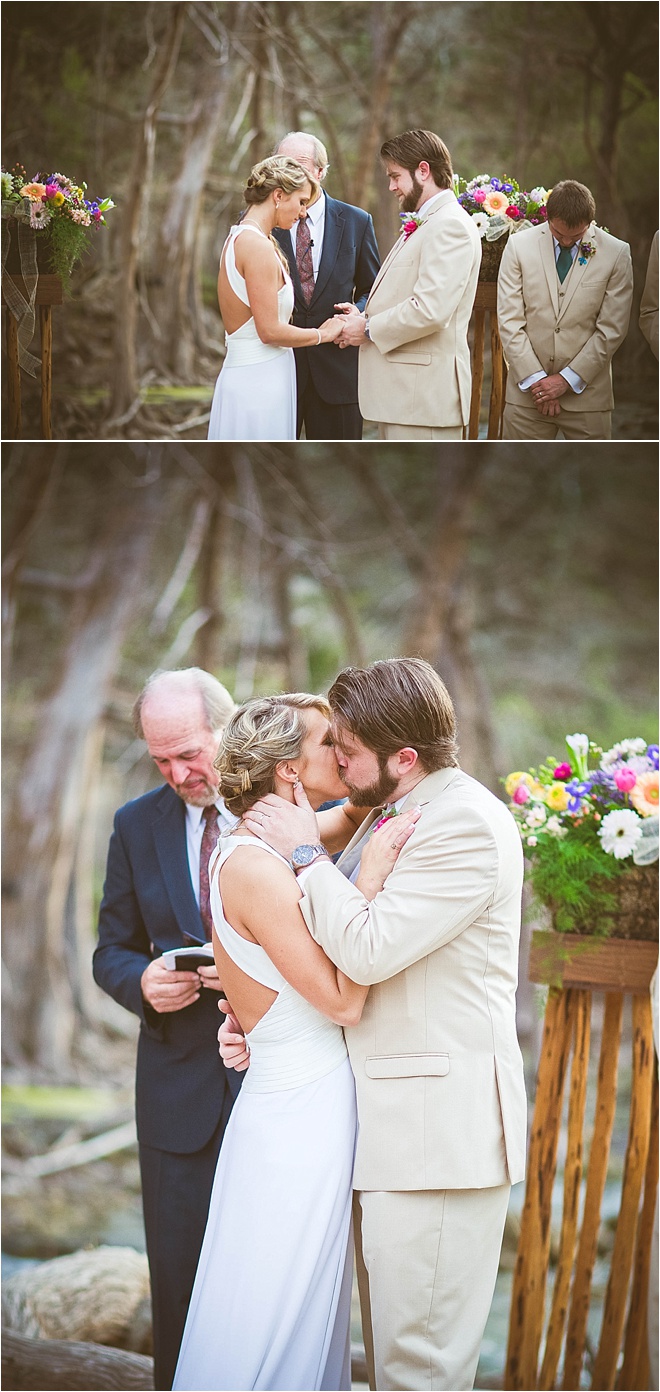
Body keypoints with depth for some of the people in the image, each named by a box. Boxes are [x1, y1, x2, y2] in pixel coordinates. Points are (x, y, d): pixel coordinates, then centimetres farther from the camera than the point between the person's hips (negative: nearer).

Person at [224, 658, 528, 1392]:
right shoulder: (385, 815, 15)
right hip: (385, 1127, 10)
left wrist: (305, 853, -12)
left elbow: (369, 950, -23)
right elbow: (337, 969, 24)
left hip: (438, 1131, -10)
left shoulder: (468, 826, -16)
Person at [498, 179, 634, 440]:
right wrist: (535, 379, -8)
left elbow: (612, 329, -3)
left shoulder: (616, 253, -2)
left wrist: (567, 379, -8)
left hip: (586, 393, -1)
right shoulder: (519, 245, 1)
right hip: (527, 391, 1)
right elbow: (509, 320, -1)